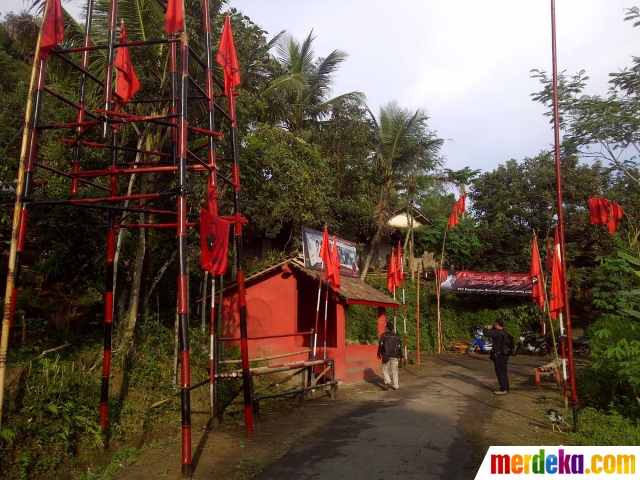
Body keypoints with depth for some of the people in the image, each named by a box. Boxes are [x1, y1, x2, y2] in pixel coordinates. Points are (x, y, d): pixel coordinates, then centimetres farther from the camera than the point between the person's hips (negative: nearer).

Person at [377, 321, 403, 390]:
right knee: (394, 370, 8)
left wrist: (379, 354, 1)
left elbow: (380, 345, -7)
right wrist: (400, 356, 19)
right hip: (395, 356, 3)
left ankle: (387, 382, -14)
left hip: (386, 355, -3)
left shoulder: (383, 335, -1)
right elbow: (399, 347, 13)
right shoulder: (396, 336, 11)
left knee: (385, 369, 6)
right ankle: (395, 385, 8)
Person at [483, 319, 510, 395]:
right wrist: (491, 328, 14)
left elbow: (486, 333, -23)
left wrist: (485, 328, -2)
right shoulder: (504, 332, 7)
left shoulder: (498, 333, -21)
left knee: (500, 373, -2)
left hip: (499, 356, -9)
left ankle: (503, 390, 2)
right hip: (504, 355, 9)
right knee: (504, 372, 15)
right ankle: (506, 388, 22)